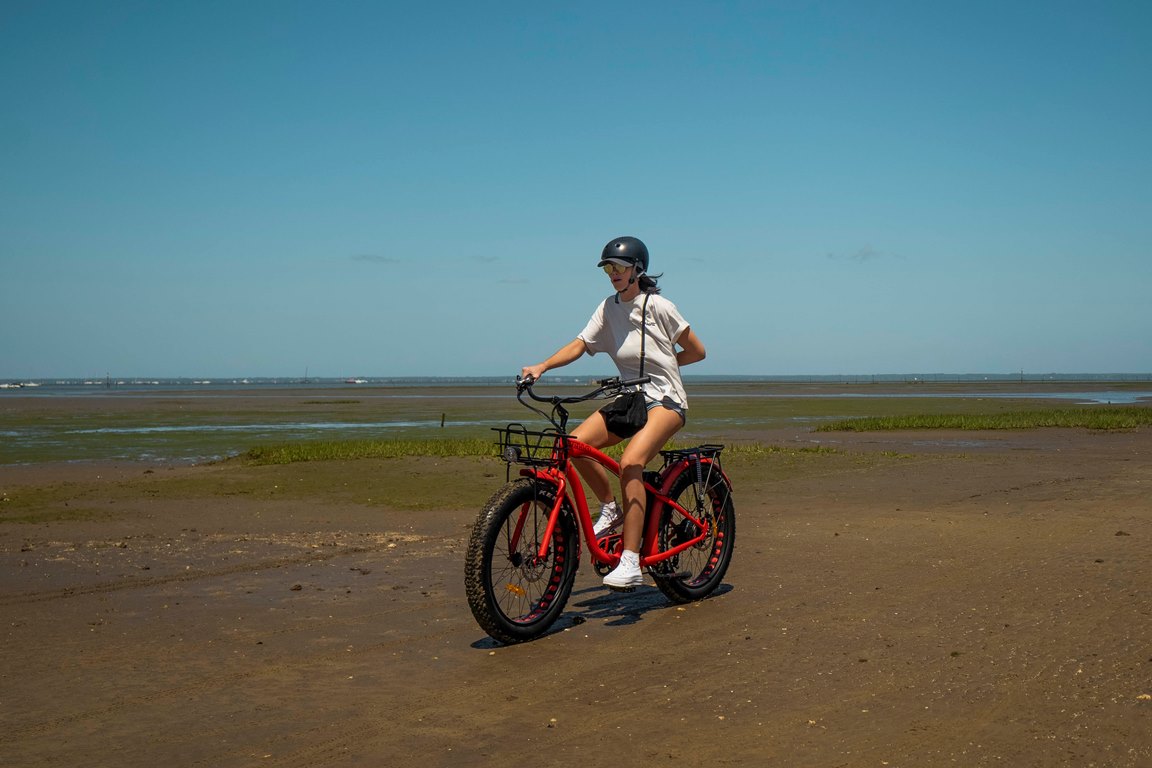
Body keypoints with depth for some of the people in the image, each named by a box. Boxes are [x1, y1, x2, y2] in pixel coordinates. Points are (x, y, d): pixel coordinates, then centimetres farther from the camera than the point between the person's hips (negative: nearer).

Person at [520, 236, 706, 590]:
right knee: (577, 442, -19)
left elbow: (697, 352, 1)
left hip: (665, 399, -6)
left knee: (630, 462, -29)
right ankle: (611, 509, 5)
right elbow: (579, 345, -4)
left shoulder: (659, 306, -7)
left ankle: (631, 563, -28)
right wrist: (542, 366, -18)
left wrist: (659, 361, 3)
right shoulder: (608, 308, 7)